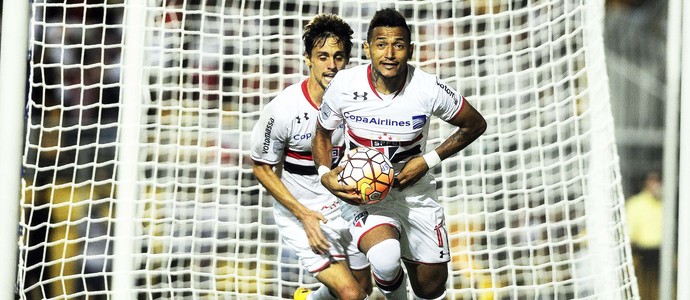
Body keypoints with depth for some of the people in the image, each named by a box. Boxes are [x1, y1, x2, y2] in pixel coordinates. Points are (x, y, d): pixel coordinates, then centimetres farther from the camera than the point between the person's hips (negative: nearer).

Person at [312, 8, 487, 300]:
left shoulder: (429, 89, -16)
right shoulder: (344, 85, -15)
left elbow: (476, 125, -1)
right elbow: (323, 134, 4)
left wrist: (428, 161, -10)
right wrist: (325, 174, -15)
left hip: (414, 191, 2)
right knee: (385, 258, -33)